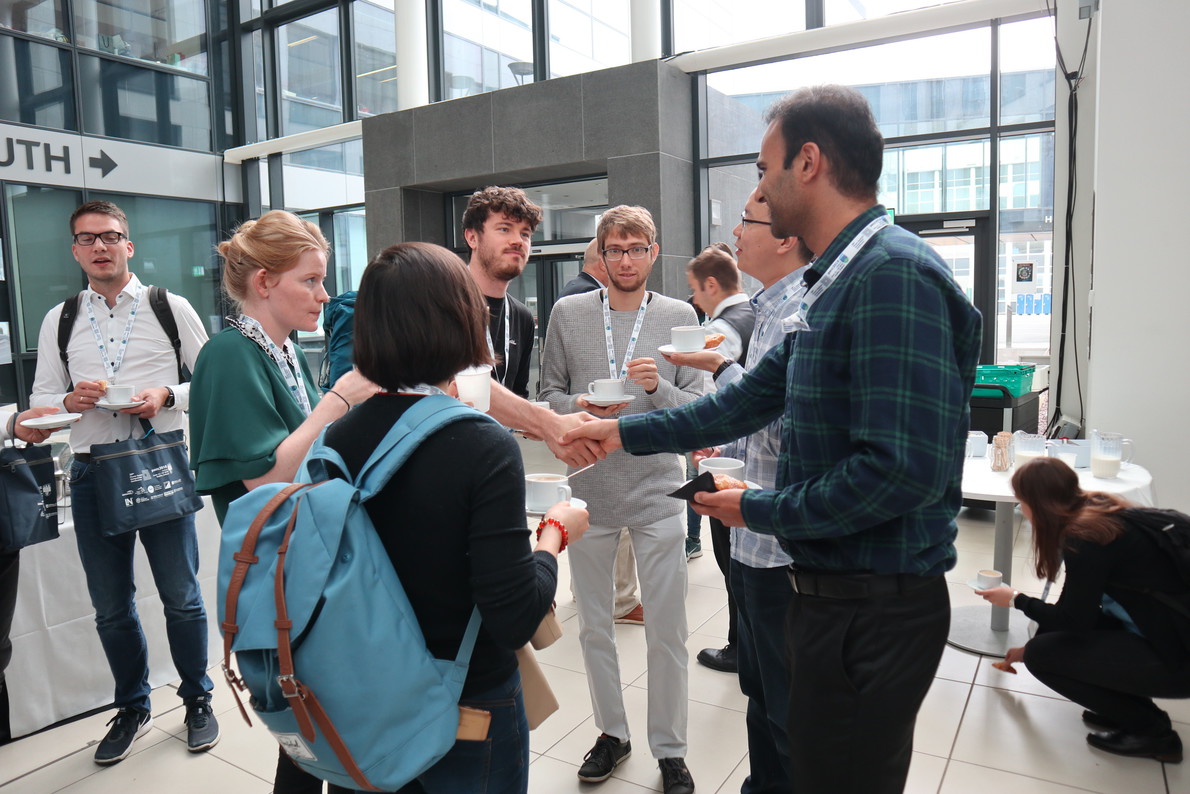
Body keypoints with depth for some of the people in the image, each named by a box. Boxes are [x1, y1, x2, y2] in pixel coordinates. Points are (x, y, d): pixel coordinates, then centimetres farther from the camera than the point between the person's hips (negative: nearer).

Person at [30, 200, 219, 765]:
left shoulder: (171, 309, 1)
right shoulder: (59, 321, 9)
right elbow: (41, 399, 11)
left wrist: (168, 396, -17)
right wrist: (71, 400, -11)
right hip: (93, 471, 3)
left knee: (181, 596, 7)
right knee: (111, 607, 13)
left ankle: (197, 701, 28)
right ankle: (132, 709, 34)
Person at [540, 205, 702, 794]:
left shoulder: (679, 316, 2)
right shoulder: (567, 314, 3)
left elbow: (697, 408, 0)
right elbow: (548, 396, 6)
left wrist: (658, 386, -19)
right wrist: (577, 408, -15)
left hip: (657, 491, -1)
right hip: (588, 490, 1)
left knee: (667, 632, 6)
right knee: (593, 627, 14)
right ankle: (612, 733, 36)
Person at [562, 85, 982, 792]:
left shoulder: (894, 275, -21)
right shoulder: (834, 284, 12)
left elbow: (905, 469, -29)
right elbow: (750, 400, 15)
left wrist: (759, 510, -15)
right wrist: (624, 433, 16)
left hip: (873, 607, -9)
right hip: (832, 591, 9)